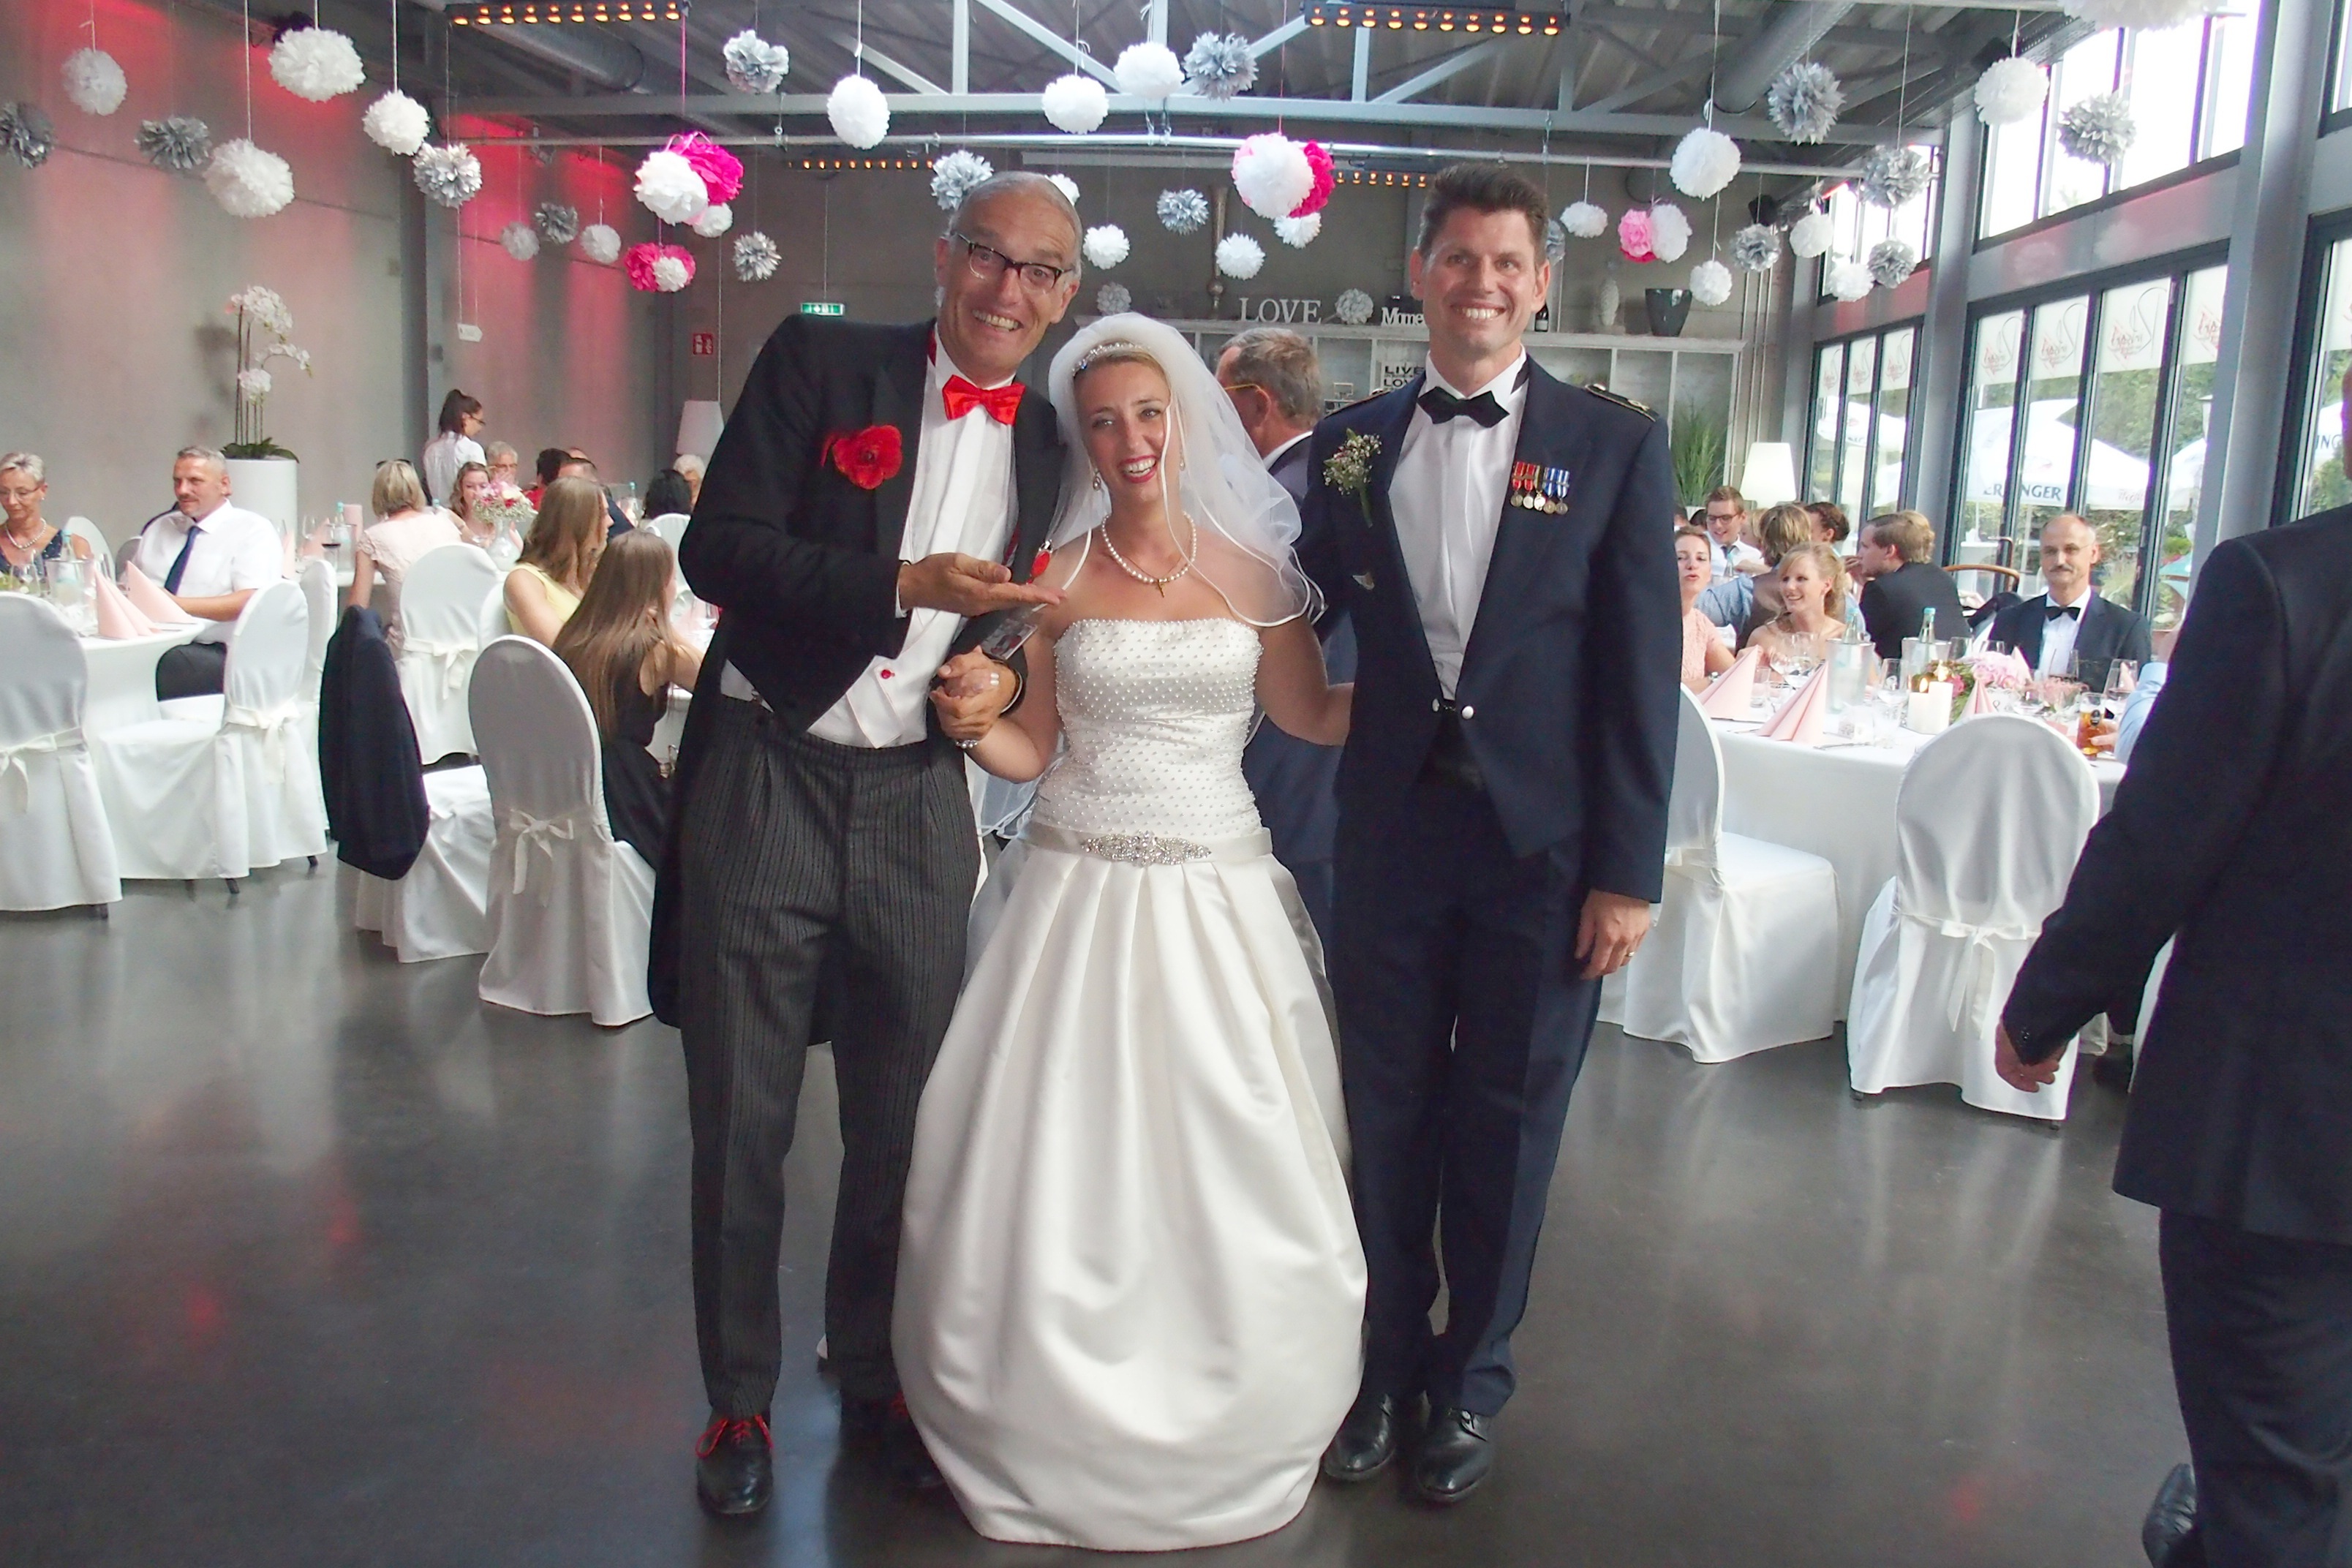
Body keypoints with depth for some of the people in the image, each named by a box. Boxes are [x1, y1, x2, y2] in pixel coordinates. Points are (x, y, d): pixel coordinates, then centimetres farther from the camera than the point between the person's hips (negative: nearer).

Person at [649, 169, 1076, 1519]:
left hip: (920, 805, 3)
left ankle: (877, 1380, 33)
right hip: (763, 783, -2)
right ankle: (739, 1398, 27)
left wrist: (1005, 682, -7)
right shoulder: (820, 360, -3)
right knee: (741, 1123, 8)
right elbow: (718, 547, -12)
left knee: (903, 1124, 13)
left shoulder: (1054, 447, 7)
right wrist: (905, 582, -21)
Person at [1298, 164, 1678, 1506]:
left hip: (1545, 840, -2)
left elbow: (1643, 672, -4)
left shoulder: (1617, 445, -1)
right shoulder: (1353, 444, 6)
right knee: (1389, 1111, 12)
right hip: (1394, 827, 2)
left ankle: (1472, 1382, 32)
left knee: (1505, 1123, 11)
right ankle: (1387, 1364, 32)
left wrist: (1629, 871, -7)